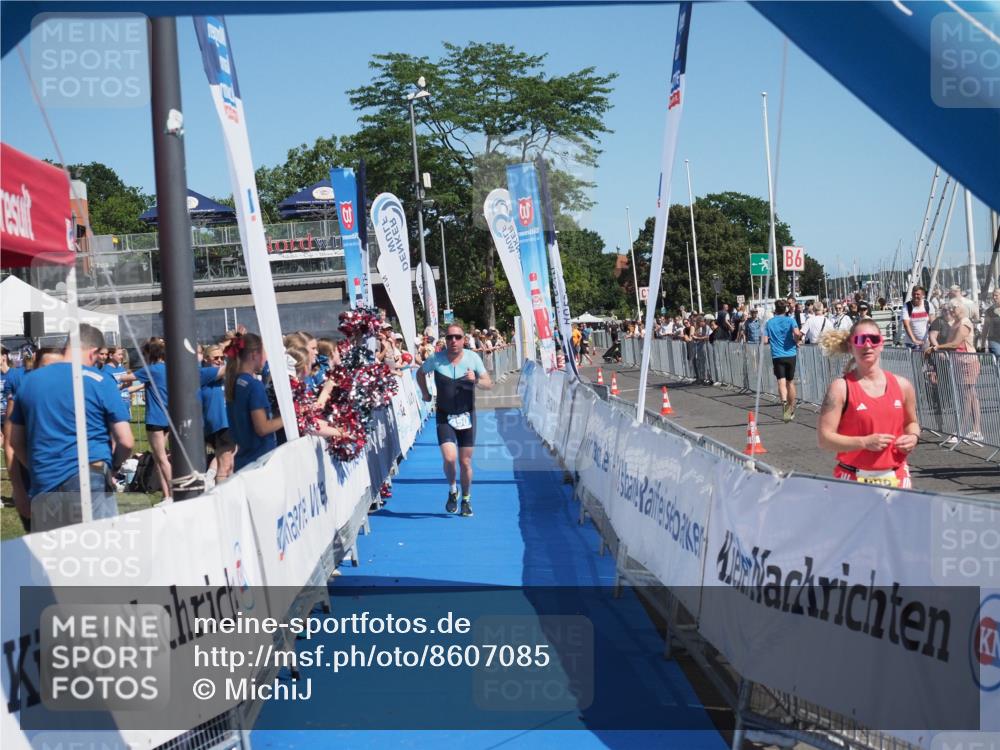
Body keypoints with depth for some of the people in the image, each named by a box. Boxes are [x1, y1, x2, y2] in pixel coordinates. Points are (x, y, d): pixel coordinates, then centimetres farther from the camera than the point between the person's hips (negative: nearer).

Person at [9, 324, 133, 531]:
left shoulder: (30, 382, 9)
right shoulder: (100, 381, -5)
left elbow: (16, 441, 16)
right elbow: (125, 442, -7)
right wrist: (112, 467, 12)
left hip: (43, 488, 4)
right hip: (90, 483, -4)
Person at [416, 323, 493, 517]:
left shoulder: (473, 358, -6)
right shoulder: (436, 359, -6)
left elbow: (489, 384, -5)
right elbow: (420, 372, 14)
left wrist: (476, 380, -24)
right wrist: (425, 393, 7)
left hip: (467, 416, 1)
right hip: (445, 417, -1)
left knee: (466, 462, 6)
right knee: (449, 458, -16)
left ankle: (466, 499, 27)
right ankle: (452, 490, 13)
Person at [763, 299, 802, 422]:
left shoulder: (769, 323, 4)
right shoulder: (790, 320, -1)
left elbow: (765, 341, 0)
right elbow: (797, 333, -19)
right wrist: (796, 341, 1)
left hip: (777, 356, 0)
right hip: (790, 354, 0)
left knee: (781, 381, -8)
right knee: (790, 382, 14)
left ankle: (784, 401, -37)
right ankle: (791, 410, 24)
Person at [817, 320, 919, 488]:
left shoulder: (901, 385, 7)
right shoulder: (841, 388, -6)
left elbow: (911, 422, 24)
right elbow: (824, 438, -10)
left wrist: (913, 437, 2)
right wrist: (865, 442, -20)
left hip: (896, 478, 4)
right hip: (853, 480, -4)